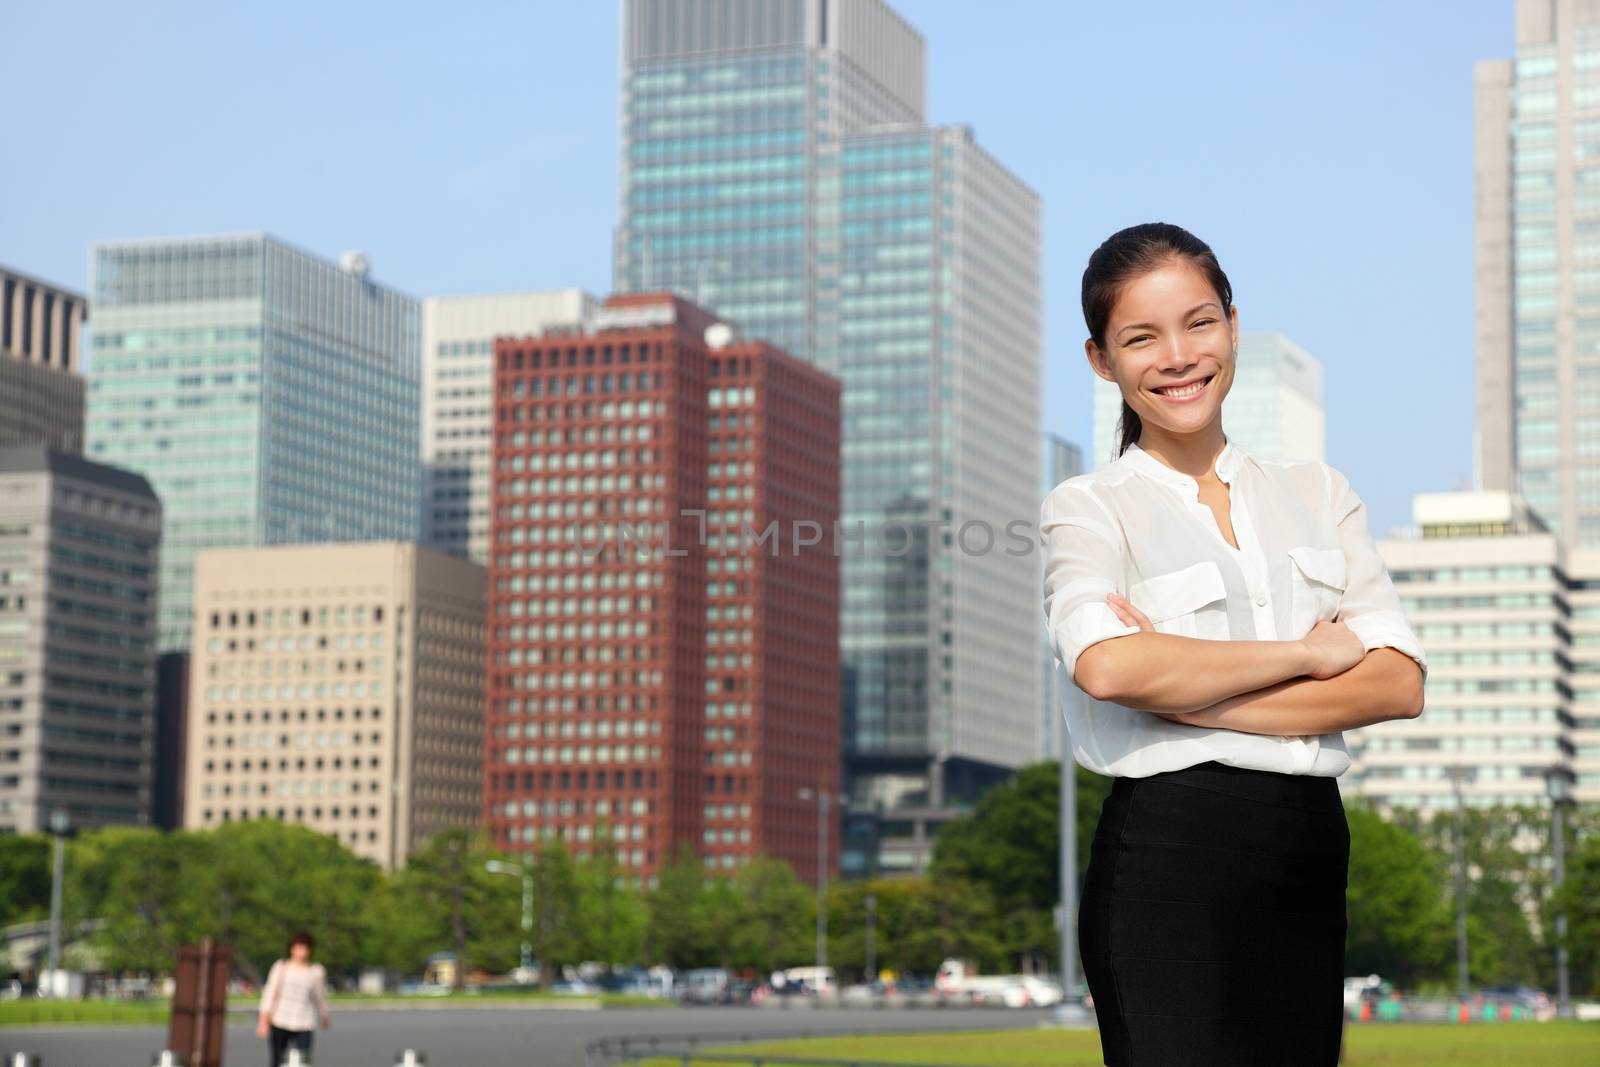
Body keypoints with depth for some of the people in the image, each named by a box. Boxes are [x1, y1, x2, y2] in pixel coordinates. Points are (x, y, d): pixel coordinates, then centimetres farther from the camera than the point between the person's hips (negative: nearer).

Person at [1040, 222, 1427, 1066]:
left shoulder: (1318, 494, 13)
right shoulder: (1088, 510, 2)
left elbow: (1400, 682, 0)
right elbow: (1106, 665, -20)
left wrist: (1189, 698, -11)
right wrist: (1309, 652, -10)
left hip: (1312, 852, 4)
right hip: (1168, 860, -4)